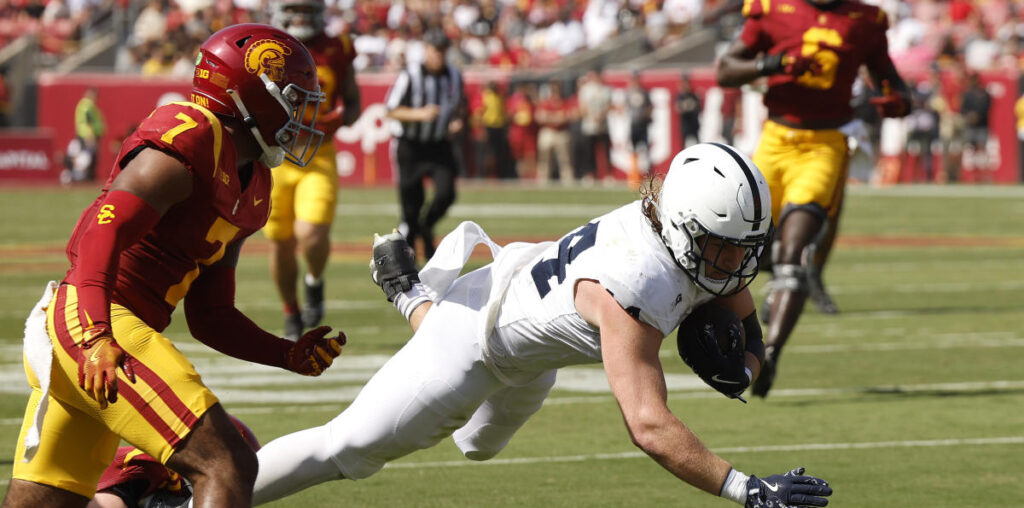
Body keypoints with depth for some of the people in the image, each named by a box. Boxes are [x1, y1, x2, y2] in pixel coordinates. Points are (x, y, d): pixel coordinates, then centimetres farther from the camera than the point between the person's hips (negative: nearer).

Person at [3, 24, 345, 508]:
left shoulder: (249, 188, 21)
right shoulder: (193, 137, -9)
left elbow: (209, 317, 25)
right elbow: (105, 230, -21)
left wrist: (291, 355, 14)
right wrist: (97, 338, -30)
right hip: (89, 321, -11)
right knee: (226, 467, -17)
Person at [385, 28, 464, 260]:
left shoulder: (454, 76, 2)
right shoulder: (410, 76, -13)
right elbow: (391, 110, -11)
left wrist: (457, 121, -3)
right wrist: (419, 114, -26)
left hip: (440, 145, 4)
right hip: (410, 145, -4)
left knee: (446, 193, -15)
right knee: (412, 201, -2)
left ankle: (426, 227, 17)